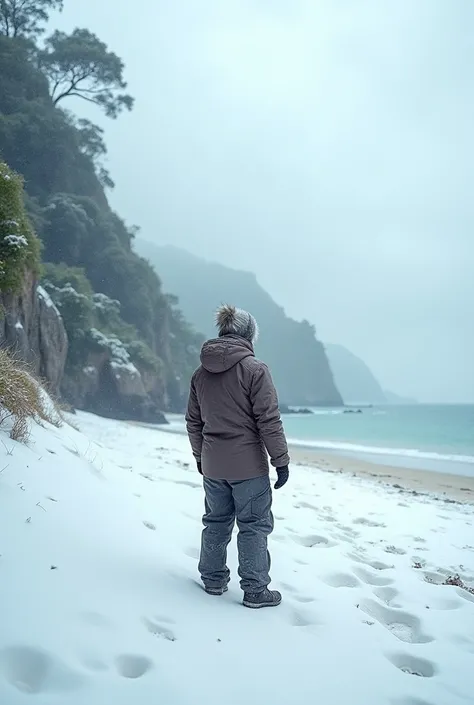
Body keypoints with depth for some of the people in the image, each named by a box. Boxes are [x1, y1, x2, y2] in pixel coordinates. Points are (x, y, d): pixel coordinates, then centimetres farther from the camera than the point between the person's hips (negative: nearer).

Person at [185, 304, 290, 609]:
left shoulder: (201, 373, 5)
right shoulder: (254, 369, -14)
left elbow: (193, 422, 13)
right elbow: (269, 421, -15)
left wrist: (200, 457, 25)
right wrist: (281, 461, -7)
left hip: (212, 465, 6)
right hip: (248, 465, -6)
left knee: (216, 521, 18)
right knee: (254, 525, 5)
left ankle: (213, 580, 29)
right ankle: (256, 590, 11)